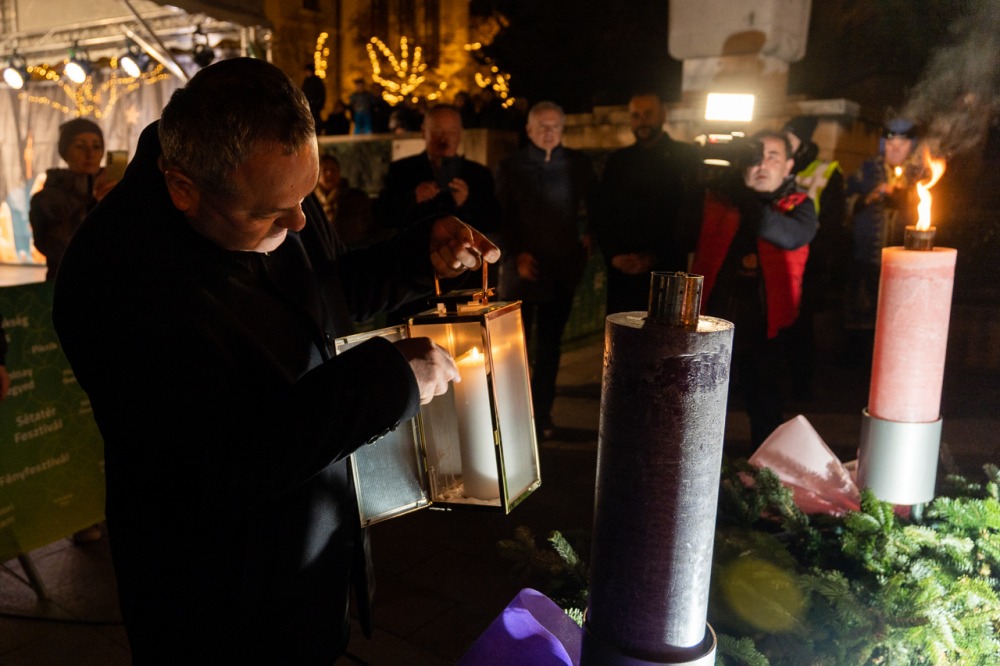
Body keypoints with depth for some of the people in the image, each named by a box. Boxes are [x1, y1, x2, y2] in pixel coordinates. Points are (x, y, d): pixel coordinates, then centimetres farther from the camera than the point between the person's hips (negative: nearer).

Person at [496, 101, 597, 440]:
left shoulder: (577, 163, 7)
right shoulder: (511, 166, 3)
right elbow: (502, 217, 1)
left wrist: (589, 239, 0)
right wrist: (517, 255, -9)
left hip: (562, 268, 2)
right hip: (522, 267, -2)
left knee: (550, 345, 9)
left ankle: (542, 414, 18)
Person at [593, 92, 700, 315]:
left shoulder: (686, 157, 3)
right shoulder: (618, 160, 14)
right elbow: (602, 215, 13)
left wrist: (656, 257, -9)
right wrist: (613, 255, -2)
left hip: (667, 270, -3)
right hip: (622, 271, 3)